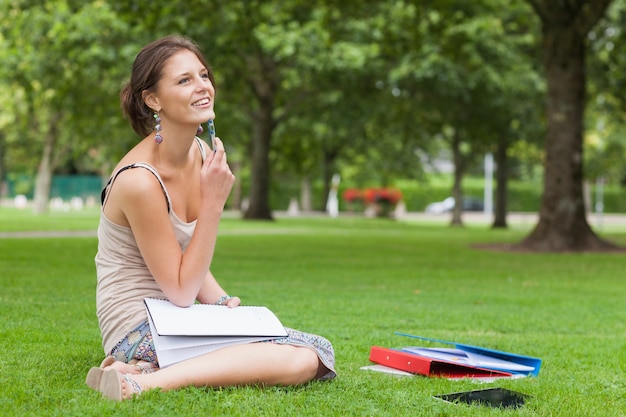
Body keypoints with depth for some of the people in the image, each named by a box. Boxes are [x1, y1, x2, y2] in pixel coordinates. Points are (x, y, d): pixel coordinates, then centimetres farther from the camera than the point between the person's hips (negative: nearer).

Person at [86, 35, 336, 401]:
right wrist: (214, 203, -19)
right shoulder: (139, 179, -20)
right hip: (141, 330, -9)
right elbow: (181, 291, -16)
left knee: (318, 351, -4)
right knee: (304, 359, -19)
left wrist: (221, 301, 0)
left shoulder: (202, 153, 6)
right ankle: (142, 381, -22)